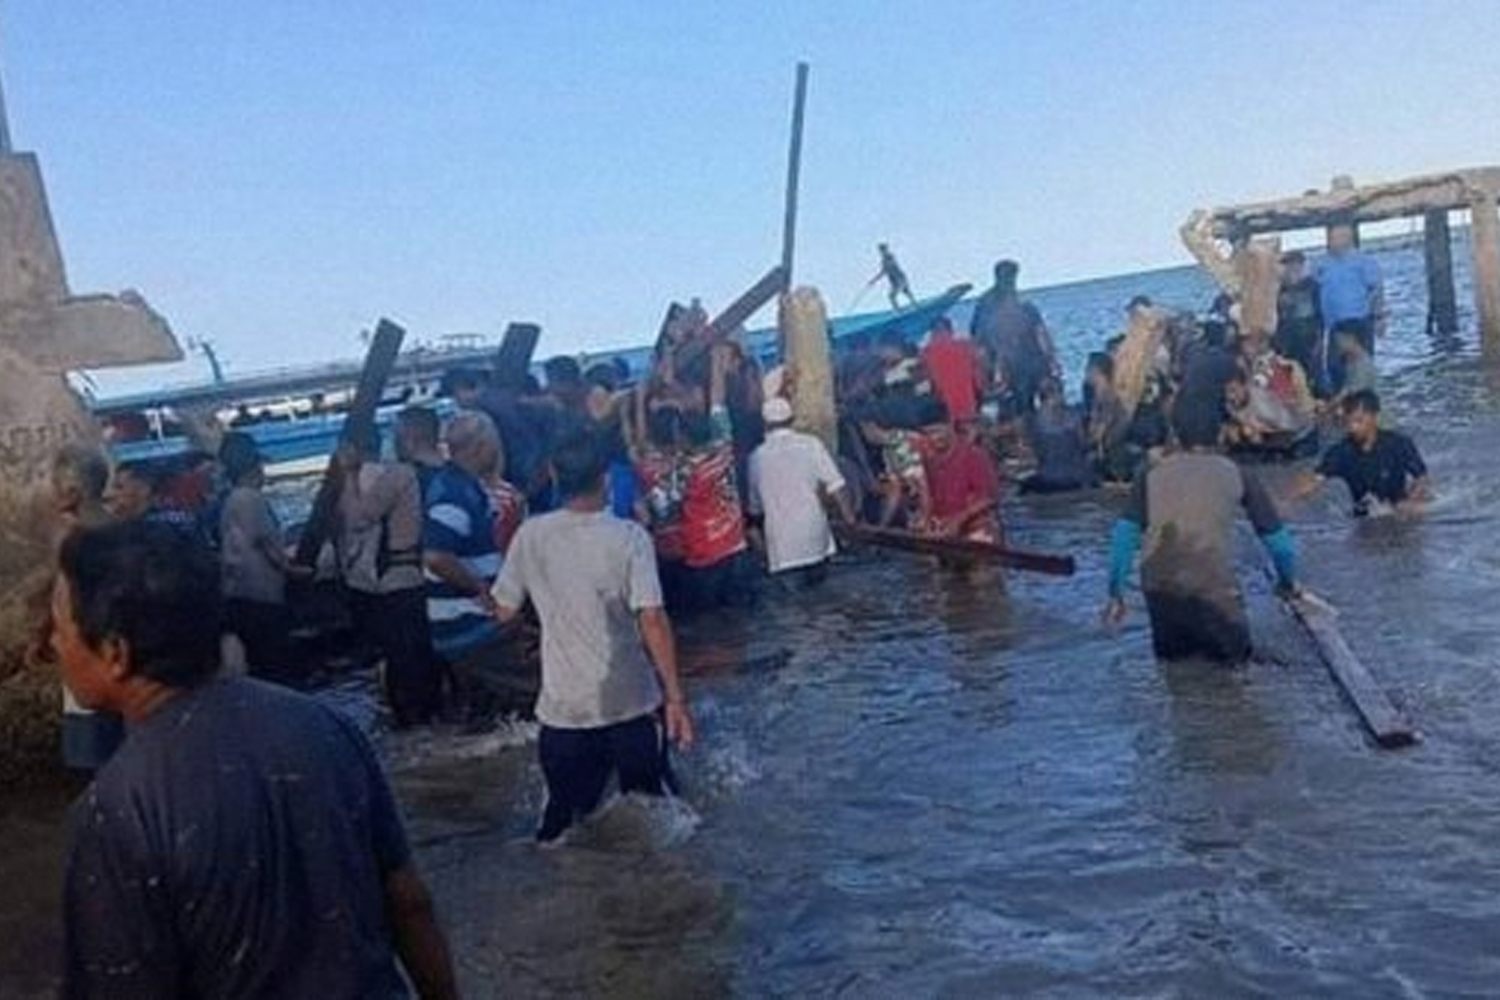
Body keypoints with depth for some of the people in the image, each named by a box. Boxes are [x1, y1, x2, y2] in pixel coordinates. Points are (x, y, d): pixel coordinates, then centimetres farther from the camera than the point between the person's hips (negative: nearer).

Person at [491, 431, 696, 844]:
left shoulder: (531, 536, -5)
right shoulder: (629, 537, -13)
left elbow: (504, 611, 4)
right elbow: (652, 621, -18)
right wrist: (676, 697, -14)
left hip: (563, 707, 2)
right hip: (633, 703, -2)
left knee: (562, 820, 15)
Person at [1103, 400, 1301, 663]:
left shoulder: (1152, 474, 11)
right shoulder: (1236, 474, 9)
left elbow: (1125, 535, 4)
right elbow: (1274, 536, 14)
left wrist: (1115, 595, 9)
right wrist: (1288, 582, 30)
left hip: (1159, 586, 2)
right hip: (1214, 587, -2)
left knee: (1169, 651, 24)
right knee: (1234, 652, 20)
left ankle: (1176, 645, 1)